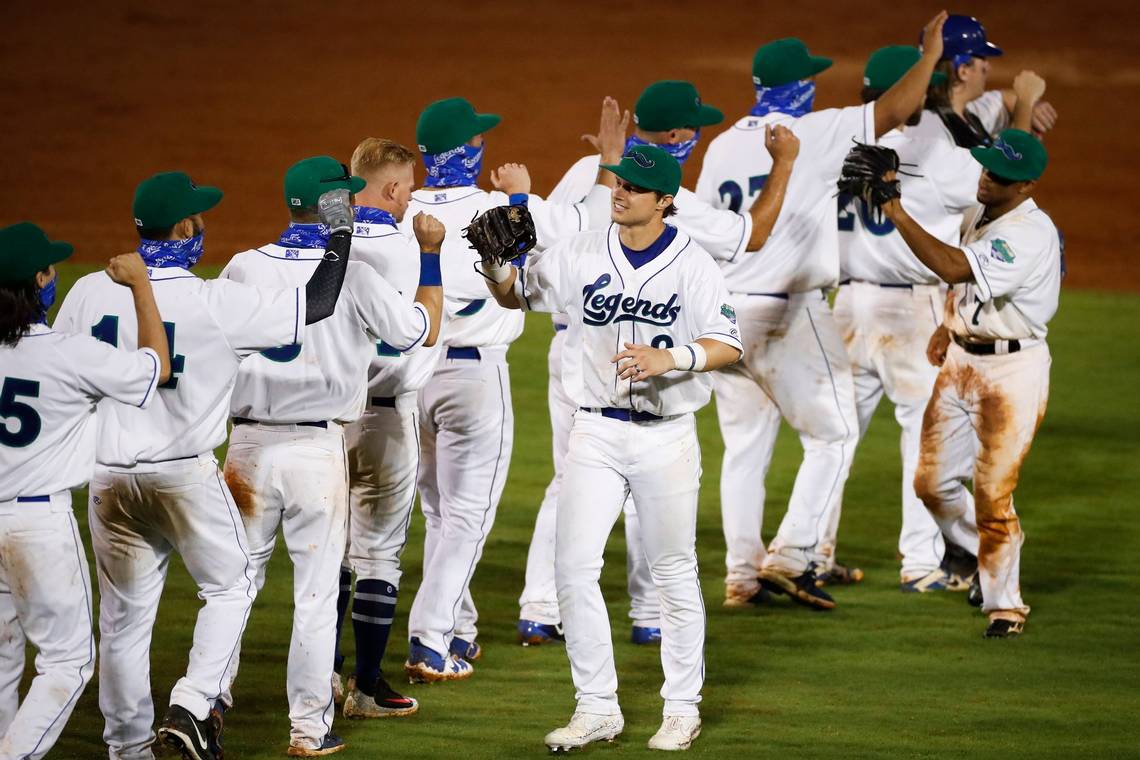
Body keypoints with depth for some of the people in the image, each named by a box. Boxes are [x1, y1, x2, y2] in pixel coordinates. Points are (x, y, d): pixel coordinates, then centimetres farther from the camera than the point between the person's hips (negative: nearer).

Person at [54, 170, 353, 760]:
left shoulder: (88, 293, -3)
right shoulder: (217, 303, -14)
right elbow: (318, 305, -9)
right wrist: (340, 232, 4)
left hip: (108, 478, 4)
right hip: (185, 475, -4)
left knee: (123, 613, 11)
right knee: (230, 587, 16)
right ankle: (192, 705, 0)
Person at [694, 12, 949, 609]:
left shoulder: (722, 146, 9)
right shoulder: (811, 134, -10)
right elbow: (895, 111, -12)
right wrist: (931, 52, 3)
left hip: (722, 310, 7)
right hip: (785, 313, -6)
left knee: (745, 442, 14)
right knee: (833, 432, 5)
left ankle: (742, 570, 13)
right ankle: (793, 556, -5)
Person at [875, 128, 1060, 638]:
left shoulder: (1031, 234, -23)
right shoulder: (979, 214, 6)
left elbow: (954, 268, -35)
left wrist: (896, 213, -35)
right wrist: (947, 327, 11)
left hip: (1011, 371, -8)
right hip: (959, 361, 8)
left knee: (993, 493, -7)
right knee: (933, 482, 9)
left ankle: (1004, 603, 7)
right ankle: (982, 557, 32)